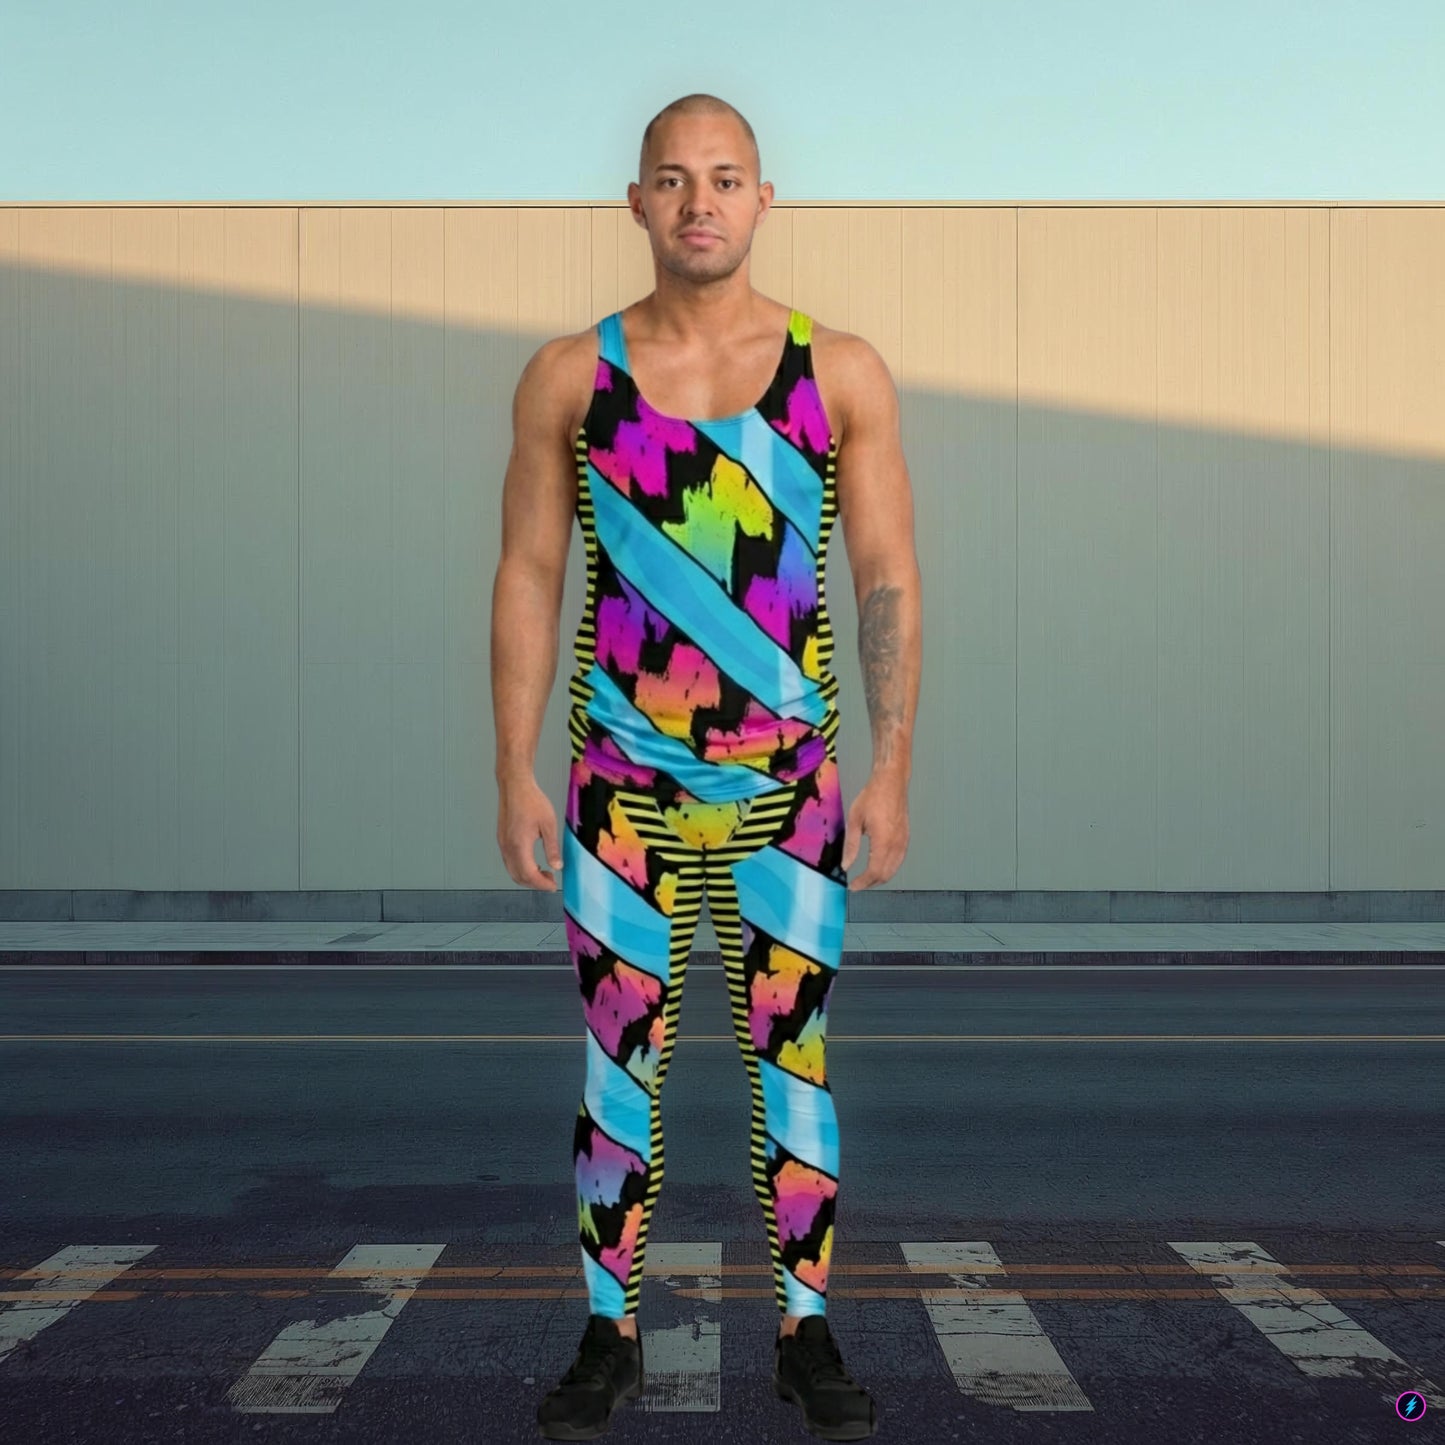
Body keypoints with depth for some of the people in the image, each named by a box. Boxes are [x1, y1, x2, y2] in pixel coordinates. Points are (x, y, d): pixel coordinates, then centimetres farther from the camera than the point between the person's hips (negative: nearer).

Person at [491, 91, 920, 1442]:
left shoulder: (842, 373, 2)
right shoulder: (569, 375, 3)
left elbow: (888, 579, 2)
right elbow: (527, 576, 3)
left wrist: (893, 768, -3)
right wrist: (515, 774, -1)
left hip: (792, 778, 0)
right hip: (622, 777, 0)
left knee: (791, 1055, 7)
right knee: (619, 1056, 7)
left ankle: (806, 1333, 21)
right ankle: (610, 1333, 22)